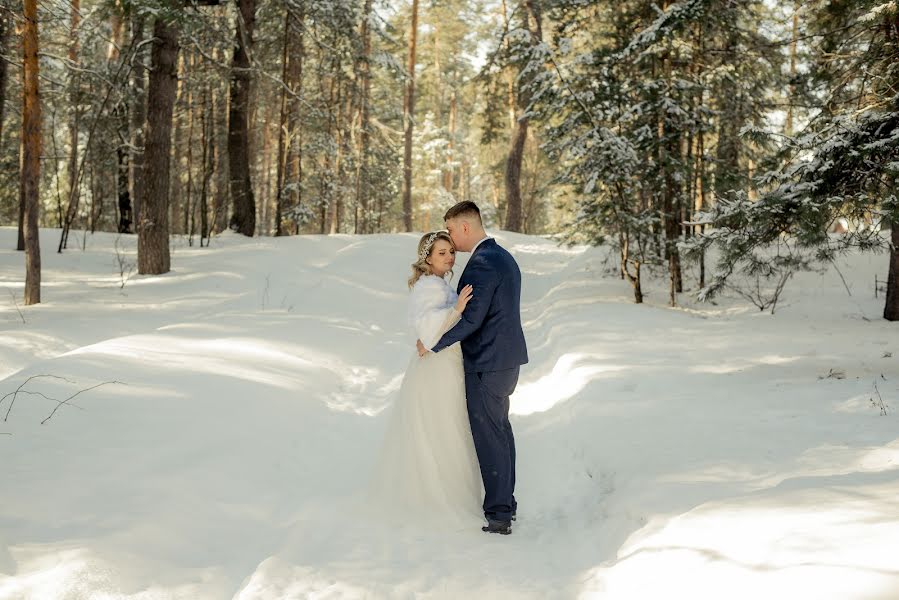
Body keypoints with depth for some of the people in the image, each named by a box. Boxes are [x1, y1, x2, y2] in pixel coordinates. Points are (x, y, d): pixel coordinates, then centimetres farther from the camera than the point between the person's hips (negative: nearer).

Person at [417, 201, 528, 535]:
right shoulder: (504, 257, 13)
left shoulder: (482, 263, -19)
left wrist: (433, 346, -14)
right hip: (507, 359, 10)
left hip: (486, 364, -10)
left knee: (488, 436, -4)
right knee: (500, 429, 18)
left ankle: (498, 515, 0)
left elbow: (471, 318, -24)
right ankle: (505, 502, 29)